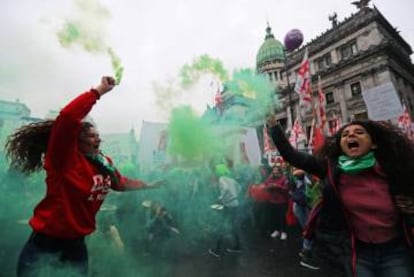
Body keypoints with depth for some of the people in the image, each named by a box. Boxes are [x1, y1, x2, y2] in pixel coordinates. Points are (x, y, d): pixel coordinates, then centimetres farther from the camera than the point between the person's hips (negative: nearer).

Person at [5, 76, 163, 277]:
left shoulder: (104, 163, -2)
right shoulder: (63, 158, -21)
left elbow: (120, 183, 15)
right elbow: (68, 117, -37)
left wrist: (147, 185, 18)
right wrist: (100, 90, -33)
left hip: (76, 243, 6)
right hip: (46, 241, -6)